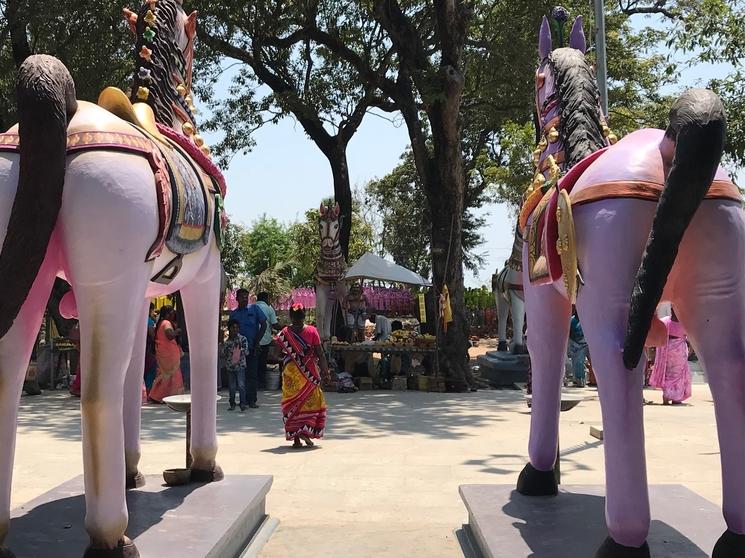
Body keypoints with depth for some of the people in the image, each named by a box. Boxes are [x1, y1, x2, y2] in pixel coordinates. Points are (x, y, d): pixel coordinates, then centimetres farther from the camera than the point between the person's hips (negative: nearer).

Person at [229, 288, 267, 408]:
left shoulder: (254, 309, 2)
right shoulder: (233, 314, 9)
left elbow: (263, 325, 0)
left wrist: (257, 342, -5)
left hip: (252, 348, -2)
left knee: (252, 374, -3)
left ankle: (252, 400, 1)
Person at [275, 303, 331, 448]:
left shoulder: (284, 333, -3)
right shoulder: (312, 331, -6)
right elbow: (320, 353, -6)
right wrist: (325, 371, 1)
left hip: (290, 372, 1)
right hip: (309, 372, -1)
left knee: (292, 402, 7)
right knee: (310, 401, 11)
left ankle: (295, 438, 6)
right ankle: (306, 432, -2)